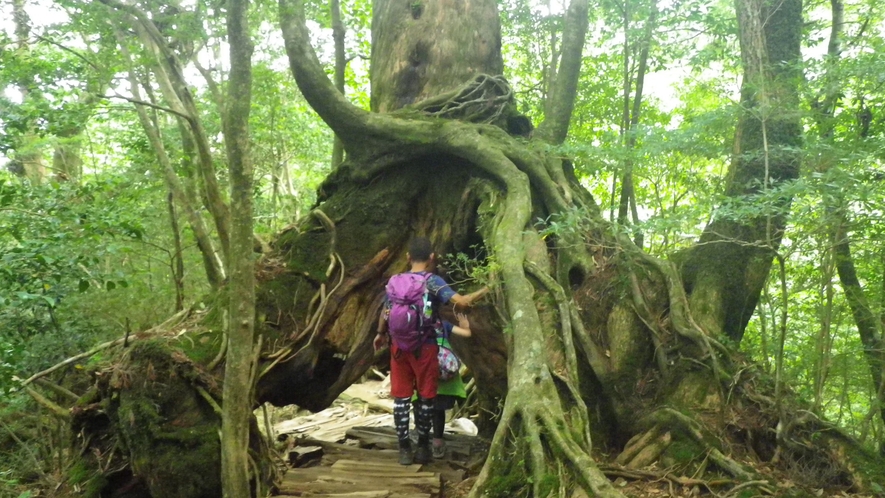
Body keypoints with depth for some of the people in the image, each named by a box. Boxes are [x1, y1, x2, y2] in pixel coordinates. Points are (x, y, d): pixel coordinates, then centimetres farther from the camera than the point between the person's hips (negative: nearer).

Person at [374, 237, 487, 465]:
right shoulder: (433, 281, -10)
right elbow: (462, 301, -21)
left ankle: (404, 449, 11)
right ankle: (423, 447, 17)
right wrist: (486, 289, -7)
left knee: (401, 397, 8)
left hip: (399, 346, 3)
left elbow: (385, 312, 13)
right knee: (425, 397, 9)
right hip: (425, 347, -3)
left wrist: (381, 334, 32)